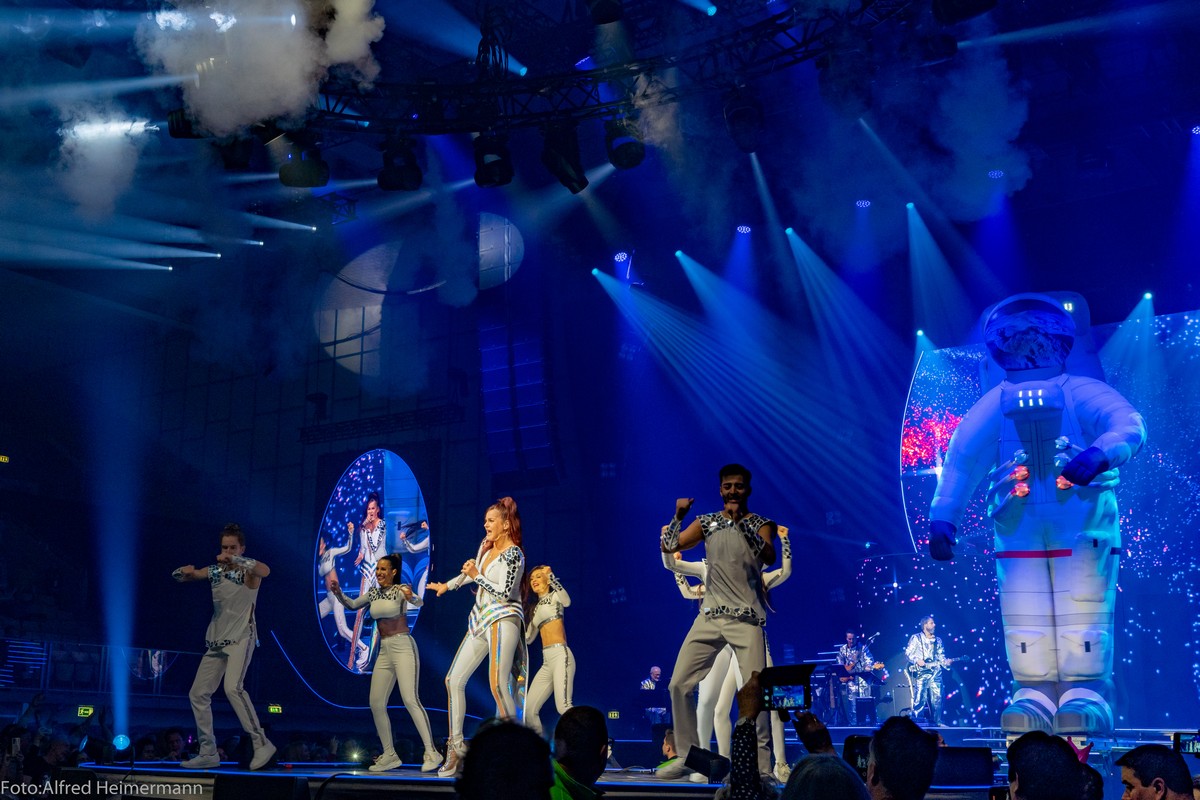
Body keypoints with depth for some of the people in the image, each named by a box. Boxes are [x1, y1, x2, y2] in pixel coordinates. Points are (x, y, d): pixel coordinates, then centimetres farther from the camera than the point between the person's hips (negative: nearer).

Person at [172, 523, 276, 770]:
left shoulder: (248, 572, -7)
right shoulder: (214, 571, 9)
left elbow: (265, 570, -30)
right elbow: (177, 576, 12)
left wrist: (235, 560, -39)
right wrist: (185, 571, -12)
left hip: (240, 638, -7)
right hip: (216, 641, 7)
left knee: (232, 687, -27)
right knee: (198, 694, 7)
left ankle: (261, 744, -23)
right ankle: (208, 753, 17)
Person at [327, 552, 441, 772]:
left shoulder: (400, 589, -7)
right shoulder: (374, 592, 13)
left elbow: (418, 603, -25)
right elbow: (352, 605, 21)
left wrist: (410, 597, -49)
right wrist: (338, 593, 1)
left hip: (403, 647, -7)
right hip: (384, 651, 8)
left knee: (410, 699, -17)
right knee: (376, 703, 3)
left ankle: (432, 753, -16)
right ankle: (389, 755, 13)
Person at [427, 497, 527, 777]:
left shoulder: (513, 554, -10)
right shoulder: (486, 545, 13)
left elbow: (505, 594, -17)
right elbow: (471, 571, 31)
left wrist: (477, 576, -11)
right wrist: (447, 585, 40)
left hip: (502, 619, -9)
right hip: (480, 619, 9)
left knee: (497, 684, -22)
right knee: (454, 679, 4)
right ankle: (456, 750, 10)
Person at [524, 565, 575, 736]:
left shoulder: (554, 596, 4)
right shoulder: (534, 608, 24)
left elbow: (566, 601, -22)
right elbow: (527, 639, 25)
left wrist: (551, 576, -34)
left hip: (561, 655, -8)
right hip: (546, 661, 8)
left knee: (563, 707, -25)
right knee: (529, 710, 1)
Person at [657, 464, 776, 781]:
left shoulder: (760, 524, 4)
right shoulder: (706, 522, 11)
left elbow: (769, 557, -16)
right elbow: (667, 547, 5)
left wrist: (741, 522, -20)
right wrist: (679, 516, -8)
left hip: (747, 618, -3)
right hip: (710, 617, 3)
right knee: (679, 684, -3)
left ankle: (762, 766, -4)